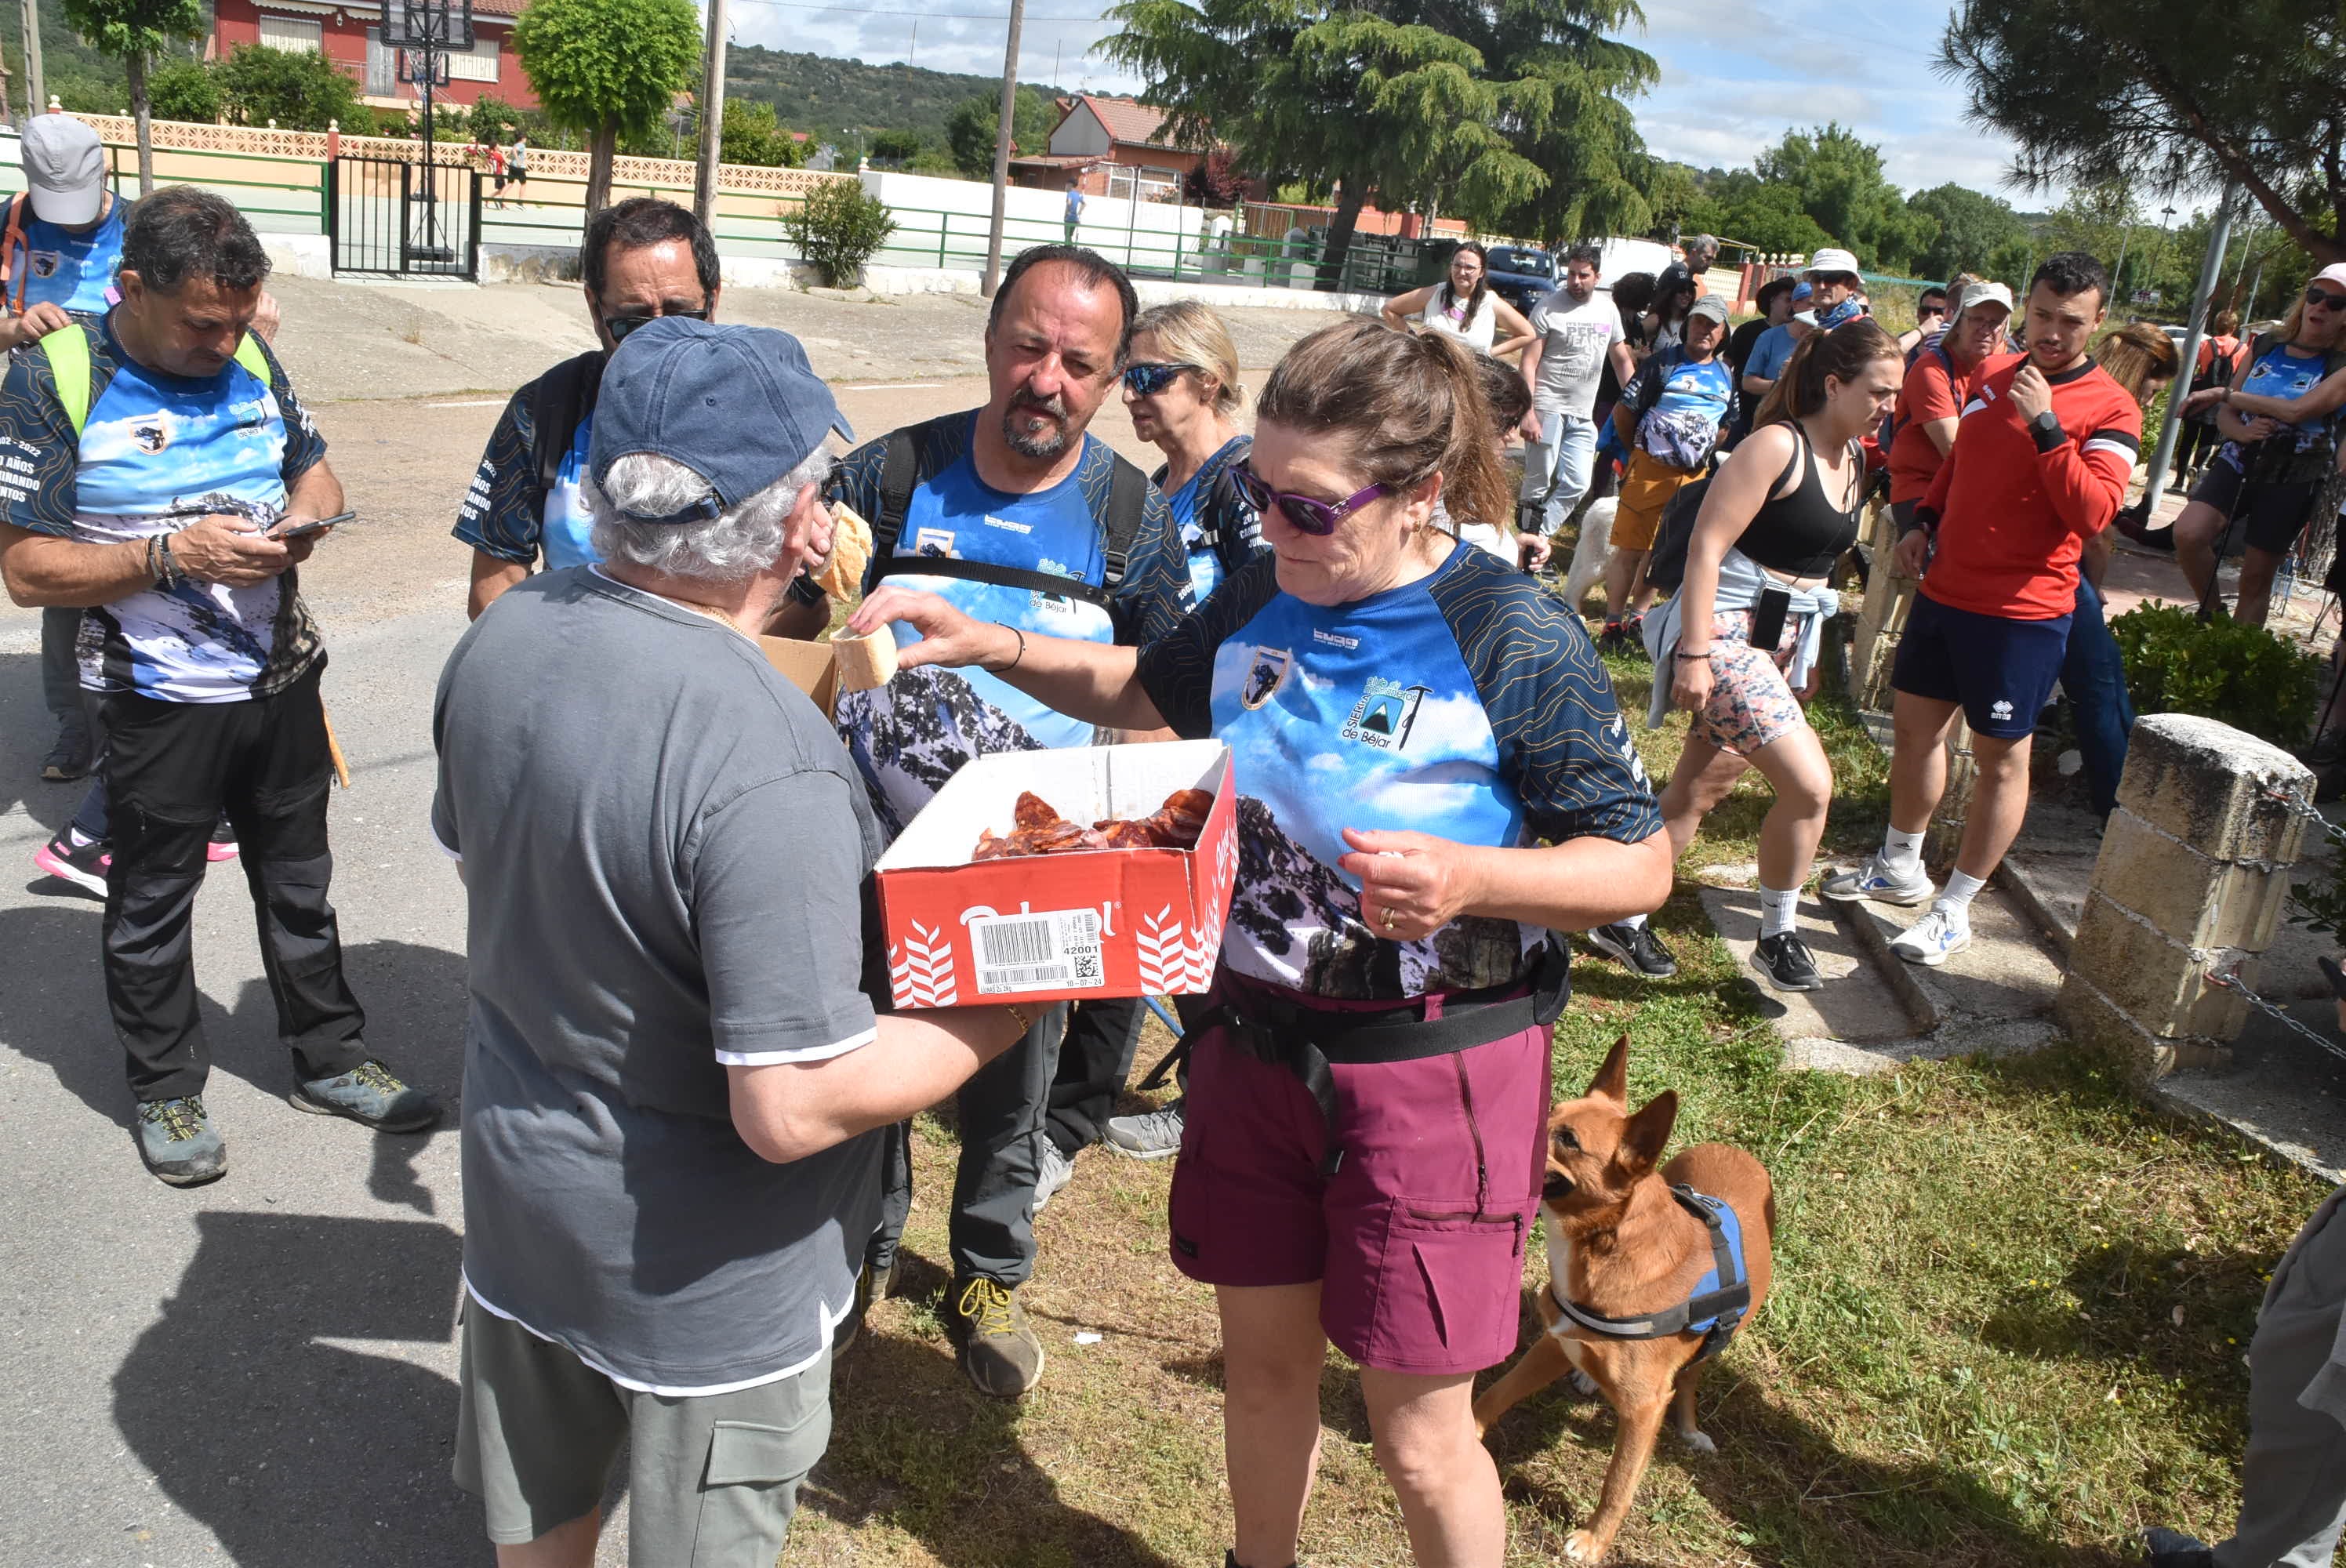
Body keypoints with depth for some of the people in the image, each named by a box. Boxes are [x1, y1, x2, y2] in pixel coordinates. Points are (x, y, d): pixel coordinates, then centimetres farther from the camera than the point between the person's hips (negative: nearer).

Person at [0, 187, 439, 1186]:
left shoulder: (250, 358, 0)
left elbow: (314, 468, 14)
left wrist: (308, 513, -10)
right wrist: (171, 554, -25)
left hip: (281, 681, 5)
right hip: (158, 702, -4)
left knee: (299, 884, 18)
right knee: (152, 905, 12)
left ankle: (329, 1060, 34)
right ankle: (165, 1092, 31)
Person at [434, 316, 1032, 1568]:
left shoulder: (499, 637, -12)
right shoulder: (769, 770, -36)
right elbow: (796, 1106, -32)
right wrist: (1009, 1012, -20)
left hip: (518, 1191, 6)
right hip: (699, 1275, -6)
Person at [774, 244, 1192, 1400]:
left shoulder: (1131, 514, -5)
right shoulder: (892, 474, -8)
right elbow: (794, 632, 1)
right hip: (877, 836, 0)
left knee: (1011, 1080, 17)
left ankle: (989, 1274, 41)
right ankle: (862, 1247, 43)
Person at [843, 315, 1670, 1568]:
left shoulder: (1520, 647, -17)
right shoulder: (1260, 598, -1)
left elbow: (1640, 864, -12)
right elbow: (1147, 690, 19)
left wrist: (1473, 878, -30)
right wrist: (995, 647, 4)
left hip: (1432, 1065, -5)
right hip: (1253, 1037, 6)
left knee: (1418, 1432, 7)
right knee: (1263, 1357, 22)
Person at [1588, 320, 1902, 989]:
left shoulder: (1854, 458, 10)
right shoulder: (1778, 445, -15)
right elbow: (1706, 544, -19)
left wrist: (1804, 651, 21)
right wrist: (1694, 654, -23)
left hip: (1783, 642, 9)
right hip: (1727, 632, -9)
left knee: (1699, 792, 11)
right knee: (1810, 784, -16)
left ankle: (1621, 919, 23)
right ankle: (1777, 936, 3)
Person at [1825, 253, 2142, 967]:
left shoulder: (2110, 410, -11)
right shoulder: (1993, 379, 8)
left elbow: (2094, 513, -24)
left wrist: (2045, 425, -28)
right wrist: (1927, 523, 10)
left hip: (2022, 610, -7)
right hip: (1945, 589, 7)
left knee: (2001, 755, 3)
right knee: (1916, 723, 16)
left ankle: (1954, 909, 12)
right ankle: (1899, 866, 33)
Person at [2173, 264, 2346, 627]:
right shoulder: (2266, 346, 7)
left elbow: (2297, 410, -21)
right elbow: (2226, 414, 8)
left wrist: (2225, 394, -14)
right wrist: (2241, 431, -16)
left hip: (2292, 481, -2)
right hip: (2238, 463, 2)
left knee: (2256, 578, 4)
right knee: (2188, 534, -24)